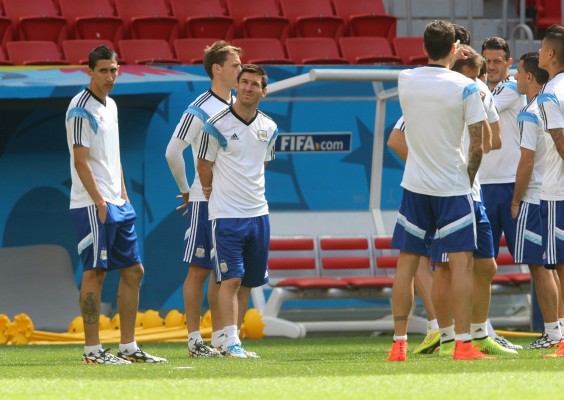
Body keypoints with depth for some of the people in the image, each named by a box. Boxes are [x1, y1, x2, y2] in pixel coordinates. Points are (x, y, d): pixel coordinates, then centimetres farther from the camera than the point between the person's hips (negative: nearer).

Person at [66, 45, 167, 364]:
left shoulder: (110, 105, 16)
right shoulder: (82, 108, -11)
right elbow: (81, 161, -16)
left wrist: (124, 196, 16)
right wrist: (100, 201, -18)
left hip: (117, 204, 9)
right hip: (92, 206, -9)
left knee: (133, 271, 9)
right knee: (94, 272, -7)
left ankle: (129, 347, 14)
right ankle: (92, 350, -4)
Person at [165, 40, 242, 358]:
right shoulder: (199, 110, -10)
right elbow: (173, 152, -10)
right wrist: (187, 190, -2)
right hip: (205, 201, -7)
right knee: (199, 270, -3)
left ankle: (220, 338, 13)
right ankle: (195, 340, 0)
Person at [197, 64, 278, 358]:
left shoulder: (269, 128, 8)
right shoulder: (217, 125, -8)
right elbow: (204, 165, 2)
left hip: (258, 213, 6)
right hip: (226, 213, -6)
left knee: (249, 282, 7)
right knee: (231, 279, -11)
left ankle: (229, 339, 15)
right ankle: (231, 343, -12)